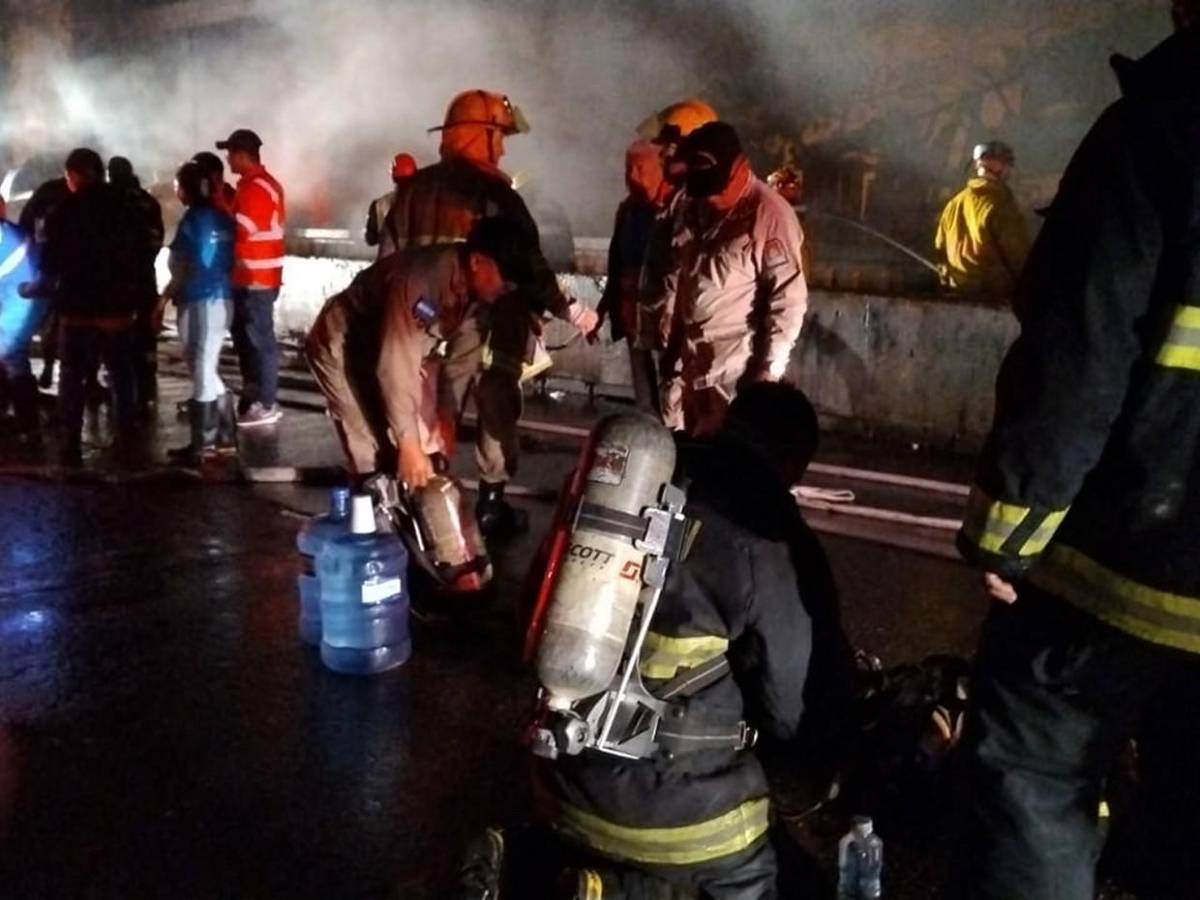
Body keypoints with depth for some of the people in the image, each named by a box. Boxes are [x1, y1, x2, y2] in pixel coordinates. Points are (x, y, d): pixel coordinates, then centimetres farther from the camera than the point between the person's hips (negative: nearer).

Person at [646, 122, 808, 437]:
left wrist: (768, 368, -17)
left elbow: (788, 300, -17)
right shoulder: (691, 208, 6)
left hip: (734, 370, -7)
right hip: (684, 362, 7)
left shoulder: (770, 215, -16)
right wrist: (666, 336, 13)